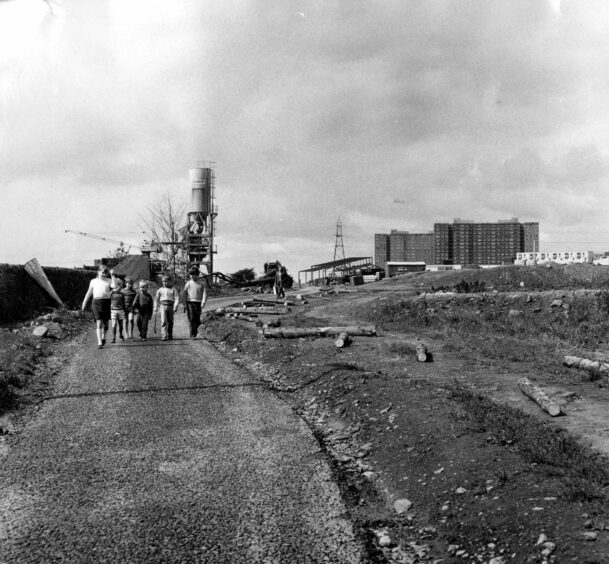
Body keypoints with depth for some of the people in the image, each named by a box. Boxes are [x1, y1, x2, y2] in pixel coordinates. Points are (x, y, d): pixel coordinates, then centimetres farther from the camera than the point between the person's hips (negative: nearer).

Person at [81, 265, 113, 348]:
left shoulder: (109, 281, 7)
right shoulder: (93, 281, 10)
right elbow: (89, 293, 16)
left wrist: (113, 276, -16)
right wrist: (84, 304, 16)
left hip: (106, 302, 1)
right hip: (96, 302, -1)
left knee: (105, 322, 10)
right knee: (99, 323, -9)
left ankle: (103, 337, 36)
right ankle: (99, 342, -11)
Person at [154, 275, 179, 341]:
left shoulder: (173, 289, 7)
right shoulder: (160, 290, 12)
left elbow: (177, 298, 2)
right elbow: (156, 299, 19)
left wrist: (175, 307, -9)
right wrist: (156, 308, 15)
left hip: (170, 306, 0)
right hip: (163, 306, 0)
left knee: (170, 322, 7)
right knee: (163, 321, -12)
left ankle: (170, 335, 20)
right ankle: (163, 336, -17)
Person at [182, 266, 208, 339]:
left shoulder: (202, 283, 5)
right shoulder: (188, 283, 8)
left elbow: (204, 293, -2)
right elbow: (184, 293, 13)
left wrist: (203, 302, -14)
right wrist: (184, 303, 6)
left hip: (198, 303, 0)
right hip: (189, 302, 0)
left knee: (197, 319, 1)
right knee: (191, 319, -10)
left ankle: (195, 333, 25)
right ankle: (192, 335, -9)